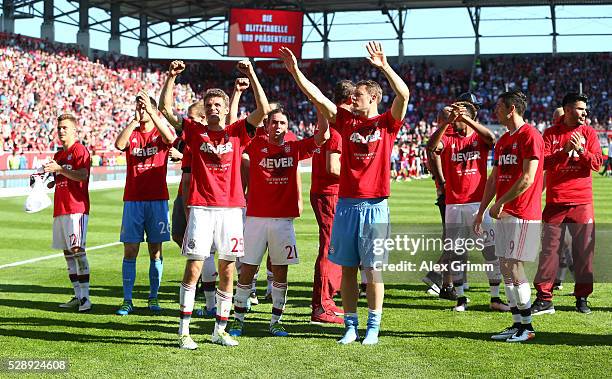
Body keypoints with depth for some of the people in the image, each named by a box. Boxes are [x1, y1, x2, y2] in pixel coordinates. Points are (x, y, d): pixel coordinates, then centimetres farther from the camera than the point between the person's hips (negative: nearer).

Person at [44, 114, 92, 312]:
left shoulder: (80, 150, -4)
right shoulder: (58, 155, 22)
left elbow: (82, 175, -18)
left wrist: (59, 169, -23)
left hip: (76, 208, -9)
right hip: (60, 209, 9)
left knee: (78, 251, -14)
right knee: (67, 253, 8)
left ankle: (85, 297, -13)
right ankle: (77, 296, 12)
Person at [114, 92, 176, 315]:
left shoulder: (161, 133, 3)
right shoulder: (132, 133, 8)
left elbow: (170, 139, -22)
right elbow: (118, 145, -14)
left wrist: (151, 112, -26)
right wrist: (135, 120, -19)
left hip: (157, 199, -1)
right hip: (132, 200, 1)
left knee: (155, 251, 4)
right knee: (130, 251, -1)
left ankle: (153, 297, 14)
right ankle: (127, 300, 2)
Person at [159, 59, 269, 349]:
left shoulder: (237, 132, 8)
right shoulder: (195, 131, 7)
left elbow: (263, 110, -3)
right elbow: (166, 109, 2)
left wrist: (251, 75, -8)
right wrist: (171, 77, -6)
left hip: (231, 208, 2)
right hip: (201, 208, -1)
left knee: (227, 270, 5)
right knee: (193, 267, -6)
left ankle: (220, 330, 15)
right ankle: (184, 330, -1)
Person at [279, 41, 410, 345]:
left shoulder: (387, 123, 2)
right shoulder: (346, 120, 10)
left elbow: (404, 94, -15)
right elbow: (315, 96, 6)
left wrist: (384, 66, -23)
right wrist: (295, 70, -1)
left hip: (374, 206, -3)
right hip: (346, 204, 4)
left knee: (372, 269, 0)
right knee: (347, 268, 6)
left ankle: (373, 327, 9)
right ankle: (350, 326, 15)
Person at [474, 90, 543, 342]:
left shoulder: (530, 136, -11)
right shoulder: (503, 141, 17)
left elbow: (528, 179, -18)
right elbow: (493, 179, 20)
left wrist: (500, 203, -14)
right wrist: (481, 212, 17)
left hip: (523, 214, -9)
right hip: (504, 215, 9)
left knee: (513, 267, -10)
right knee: (506, 268, 8)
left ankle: (527, 326, 0)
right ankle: (517, 324, 15)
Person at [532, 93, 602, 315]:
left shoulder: (588, 133, 8)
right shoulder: (550, 134, 4)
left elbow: (597, 163, 0)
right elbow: (544, 163, -6)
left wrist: (581, 150, -15)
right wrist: (565, 150, -18)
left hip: (582, 202, 1)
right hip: (555, 201, -1)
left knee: (583, 250, 3)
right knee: (550, 248, -1)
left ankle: (582, 297, 14)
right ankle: (544, 299, 3)